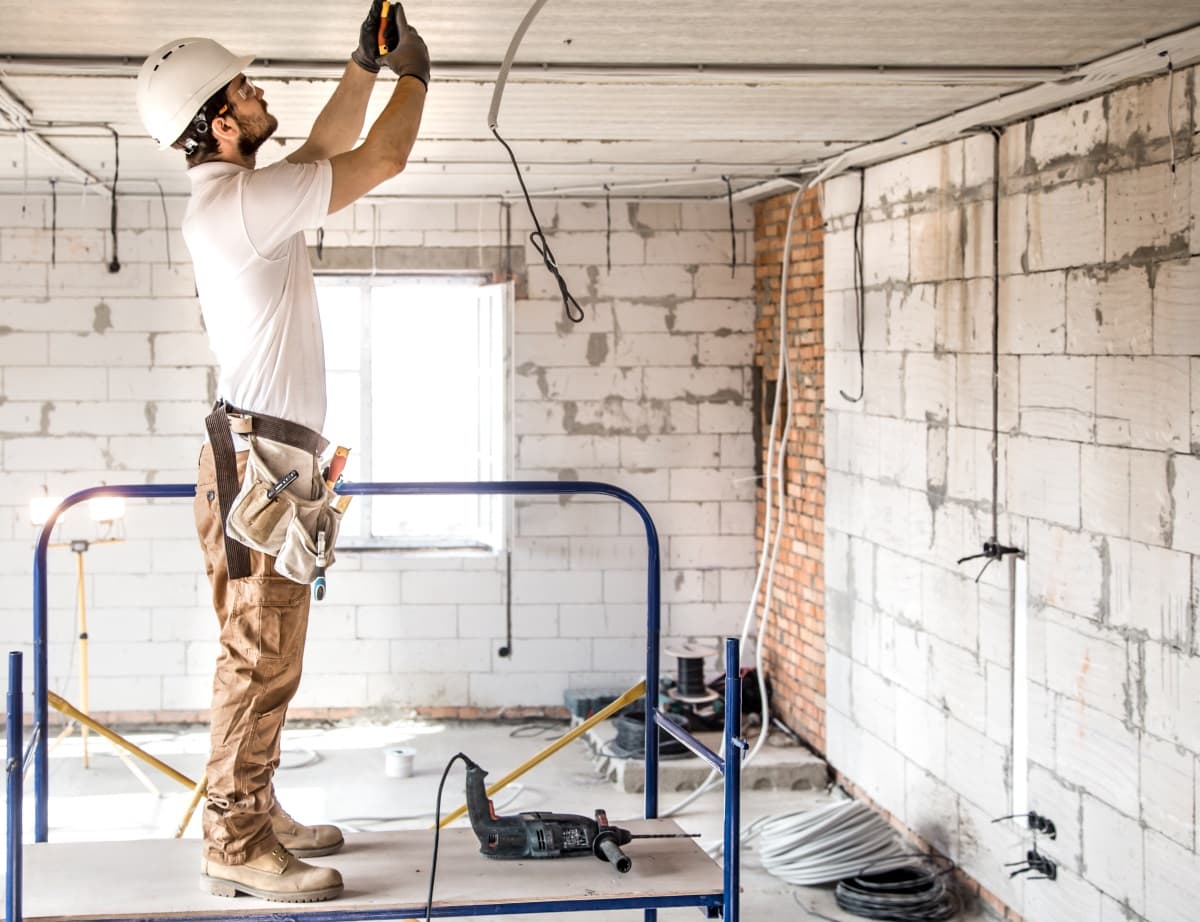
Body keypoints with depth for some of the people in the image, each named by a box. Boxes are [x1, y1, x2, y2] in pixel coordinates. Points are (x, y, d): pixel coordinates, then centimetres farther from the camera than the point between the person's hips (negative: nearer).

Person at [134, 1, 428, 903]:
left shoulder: (240, 196, 14)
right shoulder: (235, 203, -16)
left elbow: (327, 148, 30)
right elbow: (381, 160, -13)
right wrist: (413, 74, 5)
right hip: (257, 456, -10)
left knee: (270, 656, 14)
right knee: (260, 658, -8)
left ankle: (258, 812, 21)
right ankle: (235, 845, -5)